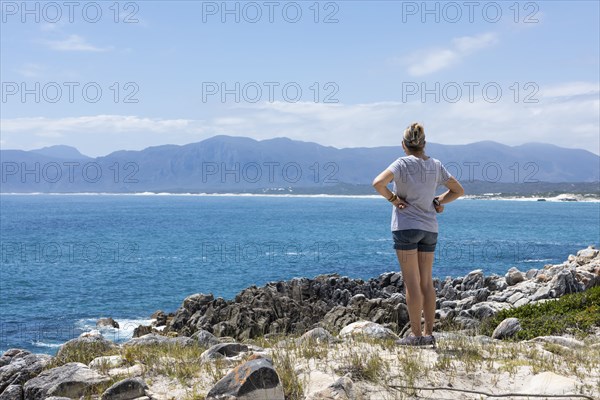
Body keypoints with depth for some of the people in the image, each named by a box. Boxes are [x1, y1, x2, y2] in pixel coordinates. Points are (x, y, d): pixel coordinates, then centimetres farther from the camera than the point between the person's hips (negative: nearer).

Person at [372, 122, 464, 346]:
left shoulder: (403, 164, -10)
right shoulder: (436, 166, 6)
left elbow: (378, 183, -24)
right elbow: (458, 190, 15)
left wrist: (392, 198, -11)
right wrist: (438, 202, 9)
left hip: (406, 226, -5)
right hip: (430, 228, 5)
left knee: (412, 282, -2)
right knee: (426, 282, 10)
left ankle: (416, 335, 0)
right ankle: (429, 334, 13)